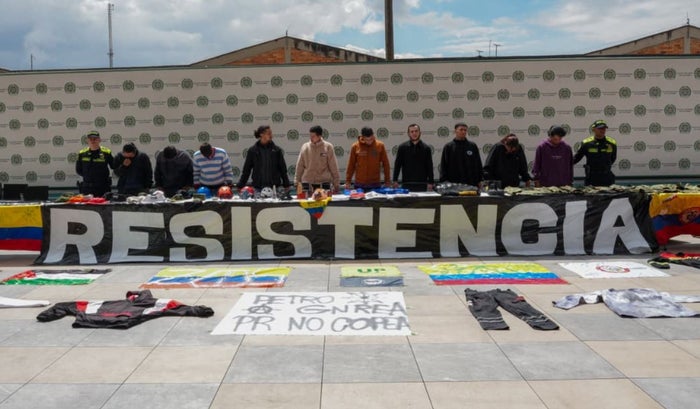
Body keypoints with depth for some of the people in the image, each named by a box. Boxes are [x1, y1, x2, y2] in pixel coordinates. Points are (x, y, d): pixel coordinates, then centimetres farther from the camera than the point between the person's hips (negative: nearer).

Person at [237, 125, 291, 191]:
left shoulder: (276, 150, 3)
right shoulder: (252, 150, 2)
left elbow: (283, 169, 8)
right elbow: (246, 170, 6)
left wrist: (286, 185, 4)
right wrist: (240, 186, 4)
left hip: (274, 187, 1)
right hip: (258, 187, 0)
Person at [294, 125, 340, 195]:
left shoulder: (328, 147, -1)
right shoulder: (305, 147, 4)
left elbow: (333, 167, 1)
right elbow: (299, 166, 8)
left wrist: (336, 184, 1)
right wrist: (297, 182, 5)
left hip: (324, 183, -1)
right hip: (307, 184, 1)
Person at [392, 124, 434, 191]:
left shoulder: (426, 148, 5)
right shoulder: (402, 147, 4)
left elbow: (430, 166, 4)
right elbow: (397, 165, 4)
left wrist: (430, 182, -1)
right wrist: (395, 180, -3)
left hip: (422, 184, 1)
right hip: (406, 184, 0)